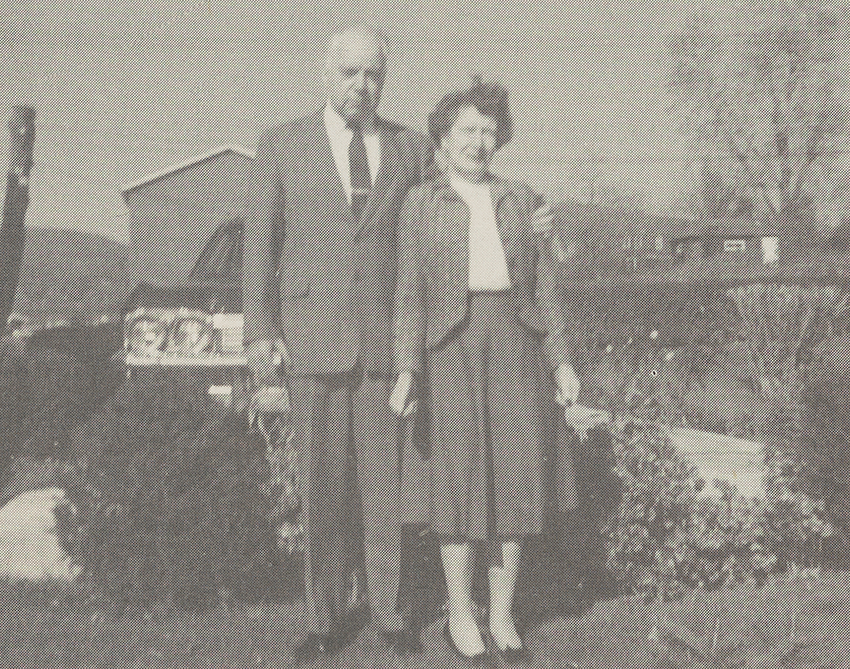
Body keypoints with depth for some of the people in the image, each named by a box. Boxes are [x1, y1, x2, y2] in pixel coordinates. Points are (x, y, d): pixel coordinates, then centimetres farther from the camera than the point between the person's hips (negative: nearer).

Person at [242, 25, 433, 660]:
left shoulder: (413, 149, 8)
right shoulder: (283, 144, 6)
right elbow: (260, 241, 5)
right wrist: (259, 329, -2)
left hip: (389, 341, 1)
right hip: (311, 338, 0)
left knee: (386, 484, 4)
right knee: (323, 488, 4)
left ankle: (391, 613, 18)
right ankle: (328, 618, 16)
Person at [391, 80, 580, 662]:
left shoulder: (522, 202, 12)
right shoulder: (421, 204, 6)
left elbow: (545, 289, 11)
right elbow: (410, 294, 2)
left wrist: (562, 362, 4)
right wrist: (406, 371, -6)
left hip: (515, 344, 3)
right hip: (451, 347, -2)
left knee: (514, 472, 1)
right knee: (459, 477, -3)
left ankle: (503, 614, 12)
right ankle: (460, 614, 11)